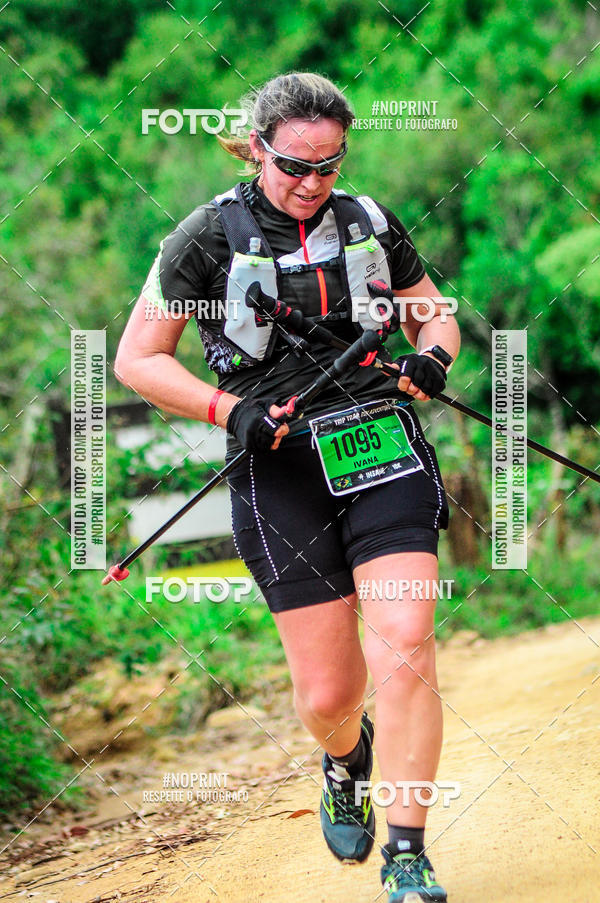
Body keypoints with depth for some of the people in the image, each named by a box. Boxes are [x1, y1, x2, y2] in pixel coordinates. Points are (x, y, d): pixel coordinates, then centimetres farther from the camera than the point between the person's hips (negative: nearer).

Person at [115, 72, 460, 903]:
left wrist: (433, 355, -3)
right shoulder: (211, 236, -2)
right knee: (327, 693, -1)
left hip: (384, 443, 2)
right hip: (282, 465, -2)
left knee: (405, 646, -17)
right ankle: (347, 760, 38)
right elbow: (138, 358, 2)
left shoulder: (369, 223, 8)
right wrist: (228, 409, -12)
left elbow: (432, 314, 21)